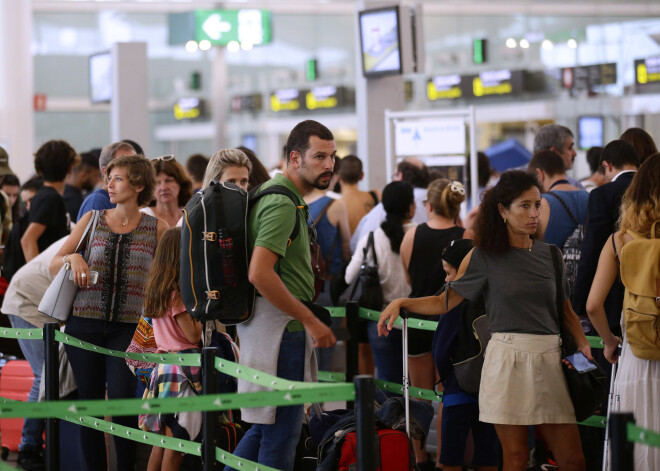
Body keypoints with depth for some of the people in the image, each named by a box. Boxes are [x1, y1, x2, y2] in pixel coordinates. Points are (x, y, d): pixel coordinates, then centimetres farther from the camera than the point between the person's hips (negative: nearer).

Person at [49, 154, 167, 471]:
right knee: (89, 401, 4)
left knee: (121, 398, -14)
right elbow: (53, 266, 11)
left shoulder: (157, 228, 4)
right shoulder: (93, 221, 9)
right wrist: (72, 257, -10)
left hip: (128, 326, -2)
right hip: (85, 322, 2)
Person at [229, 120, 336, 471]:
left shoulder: (274, 194, 15)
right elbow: (259, 273, -27)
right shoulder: (283, 204, -17)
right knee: (281, 430, -3)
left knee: (268, 423, 17)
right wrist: (311, 321, -21)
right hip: (281, 325, -10)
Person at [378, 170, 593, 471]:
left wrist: (583, 344, 4)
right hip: (508, 359, -3)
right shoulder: (485, 257, 3)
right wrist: (401, 303, -9)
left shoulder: (549, 254, 13)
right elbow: (445, 301, 4)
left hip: (549, 359, 4)